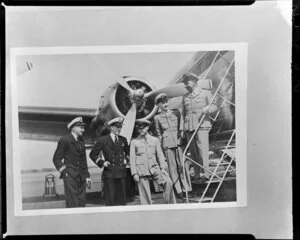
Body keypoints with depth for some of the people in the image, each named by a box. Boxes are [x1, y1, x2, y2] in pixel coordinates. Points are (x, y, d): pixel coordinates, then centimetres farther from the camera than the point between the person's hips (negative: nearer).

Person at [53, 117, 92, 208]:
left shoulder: (81, 141, 16)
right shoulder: (64, 140, -5)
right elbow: (56, 159, -3)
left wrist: (87, 176, 14)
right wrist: (65, 172, -10)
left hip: (81, 177, 6)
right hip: (70, 176, -6)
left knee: (81, 203, 6)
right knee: (72, 204, -6)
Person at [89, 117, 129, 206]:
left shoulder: (123, 140, 12)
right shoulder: (102, 140, -1)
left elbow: (128, 152, 29)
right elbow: (92, 154, 4)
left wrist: (126, 159, 12)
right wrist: (102, 162, -5)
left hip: (121, 173, 4)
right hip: (109, 173, -4)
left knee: (122, 199, 7)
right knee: (110, 200, -3)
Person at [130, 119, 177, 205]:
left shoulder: (155, 140, 13)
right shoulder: (134, 142, 9)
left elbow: (160, 155, 11)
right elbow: (132, 159, 6)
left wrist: (163, 168, -1)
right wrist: (134, 173, -2)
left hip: (154, 168, 1)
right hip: (141, 170, -1)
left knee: (168, 182, -17)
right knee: (145, 194, -3)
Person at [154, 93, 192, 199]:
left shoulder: (176, 113, 10)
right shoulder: (157, 118, 7)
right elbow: (159, 134, 10)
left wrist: (181, 137, 7)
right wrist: (161, 145, 5)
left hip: (178, 142, 1)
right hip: (167, 144, -1)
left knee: (182, 165, -2)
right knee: (173, 167, 1)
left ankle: (187, 189, 6)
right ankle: (178, 191, 6)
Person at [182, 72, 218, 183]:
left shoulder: (205, 93, 9)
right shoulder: (185, 97, 19)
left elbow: (214, 106, 2)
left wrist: (206, 109, -20)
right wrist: (182, 129, 16)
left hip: (202, 125, -4)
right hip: (188, 127, 4)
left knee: (202, 148, -14)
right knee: (193, 151, 1)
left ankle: (205, 173, -13)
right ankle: (197, 175, 5)